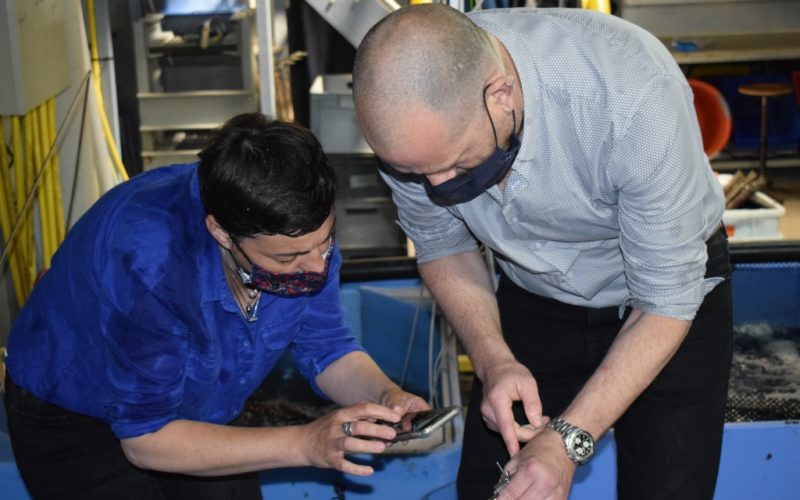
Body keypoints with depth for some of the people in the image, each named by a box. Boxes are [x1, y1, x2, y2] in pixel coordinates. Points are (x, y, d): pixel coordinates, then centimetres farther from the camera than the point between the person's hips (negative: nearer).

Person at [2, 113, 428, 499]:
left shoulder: (303, 231, -20)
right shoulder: (147, 259, -39)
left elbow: (328, 351, -7)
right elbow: (145, 439, -31)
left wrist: (385, 396, -28)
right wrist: (305, 443, -38)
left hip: (194, 411, 5)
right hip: (72, 417, -5)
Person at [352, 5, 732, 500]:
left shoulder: (634, 94, -36)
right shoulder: (408, 99, -23)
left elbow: (667, 301, -26)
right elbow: (443, 246, -4)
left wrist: (569, 439, -31)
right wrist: (493, 361, -19)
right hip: (535, 301, 3)